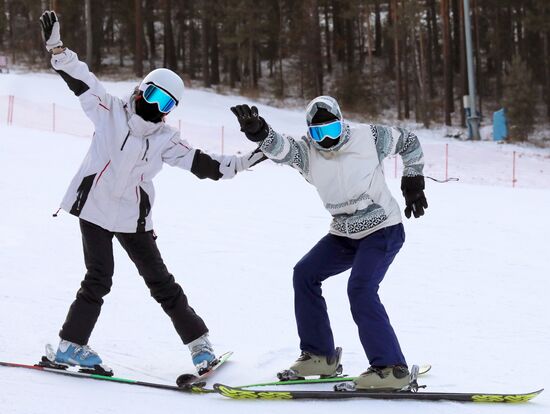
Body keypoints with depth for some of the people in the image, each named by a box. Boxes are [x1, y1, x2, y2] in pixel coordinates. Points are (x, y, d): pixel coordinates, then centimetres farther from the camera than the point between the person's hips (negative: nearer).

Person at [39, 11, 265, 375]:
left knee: (160, 280, 5)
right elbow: (79, 79, -7)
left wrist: (244, 163, -5)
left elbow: (202, 164, 2)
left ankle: (199, 342, 15)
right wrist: (57, 47, -18)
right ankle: (71, 345, -2)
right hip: (94, 208, -2)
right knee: (99, 279, -12)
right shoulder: (110, 111, -3)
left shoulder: (165, 139, 2)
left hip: (133, 218, 2)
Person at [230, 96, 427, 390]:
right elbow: (280, 147, -32)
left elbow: (409, 142, 2)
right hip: (344, 234, 6)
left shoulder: (369, 138, -15)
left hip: (383, 230, -6)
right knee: (305, 273, 1)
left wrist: (413, 184, 0)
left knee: (360, 289, -23)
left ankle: (391, 367, -20)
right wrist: (259, 132, -53)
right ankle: (320, 355, 10)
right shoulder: (307, 152, -10)